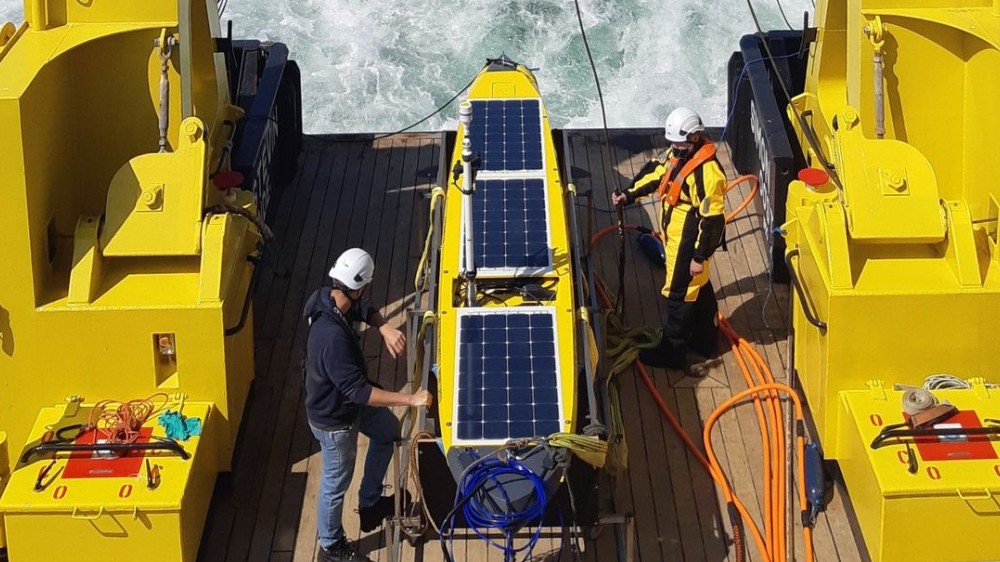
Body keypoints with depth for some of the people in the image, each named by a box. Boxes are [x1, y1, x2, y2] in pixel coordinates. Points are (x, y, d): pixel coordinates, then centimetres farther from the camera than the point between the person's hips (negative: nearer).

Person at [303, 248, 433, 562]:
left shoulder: (328, 298, -15)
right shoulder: (332, 337, -42)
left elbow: (364, 310, 6)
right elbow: (357, 391, -38)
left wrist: (384, 328, -16)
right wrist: (410, 400, -35)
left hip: (345, 401, 9)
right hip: (333, 419, -9)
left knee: (388, 430, 29)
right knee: (337, 482, 15)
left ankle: (369, 503, 46)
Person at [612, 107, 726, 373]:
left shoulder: (707, 171, -28)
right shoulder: (676, 153, -1)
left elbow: (713, 219, -26)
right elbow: (655, 174, 17)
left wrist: (700, 256, -22)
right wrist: (629, 194, 4)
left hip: (688, 242, -9)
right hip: (674, 237, 9)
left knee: (679, 293, 2)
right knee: (698, 288, 22)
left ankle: (673, 351, 15)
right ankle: (706, 342, 37)